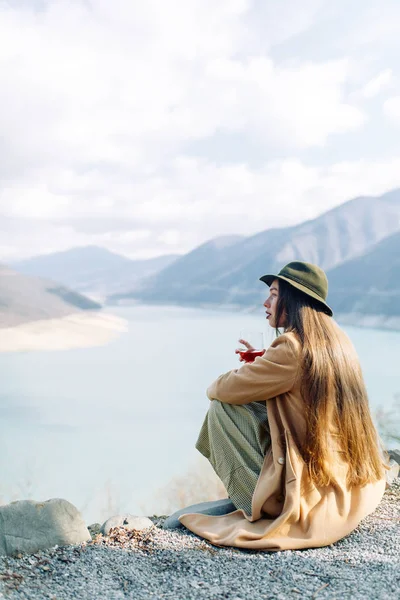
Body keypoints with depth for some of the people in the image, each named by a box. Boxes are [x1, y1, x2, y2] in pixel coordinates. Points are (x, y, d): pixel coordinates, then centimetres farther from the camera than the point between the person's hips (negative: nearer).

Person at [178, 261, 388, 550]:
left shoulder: (293, 346, -22)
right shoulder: (338, 340, 5)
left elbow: (223, 390, -16)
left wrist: (215, 386, 6)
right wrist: (264, 362, 16)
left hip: (308, 491, -9)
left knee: (222, 407, -6)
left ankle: (257, 504, 0)